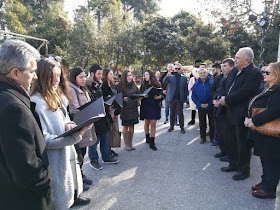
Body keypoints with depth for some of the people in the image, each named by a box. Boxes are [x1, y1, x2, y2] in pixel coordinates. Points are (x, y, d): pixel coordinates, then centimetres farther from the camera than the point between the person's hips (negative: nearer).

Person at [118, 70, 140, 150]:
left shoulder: (134, 85, 10)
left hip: (134, 108, 5)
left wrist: (138, 98, -3)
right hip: (125, 108, -5)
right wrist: (123, 99, -25)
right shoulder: (121, 86, -7)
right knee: (125, 126, 4)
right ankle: (126, 143, 17)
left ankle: (130, 143, 23)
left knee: (132, 126, 11)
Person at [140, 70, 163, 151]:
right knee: (147, 123, 10)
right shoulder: (143, 85, 5)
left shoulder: (156, 85, 1)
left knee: (153, 124, -3)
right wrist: (143, 96, -14)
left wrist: (159, 97, -17)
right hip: (146, 106, 1)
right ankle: (147, 138, 34)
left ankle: (152, 143, 4)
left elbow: (161, 95, 4)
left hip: (154, 106, -1)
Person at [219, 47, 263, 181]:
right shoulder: (234, 71, 12)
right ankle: (233, 164, 36)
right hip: (230, 112, 9)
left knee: (243, 143, 5)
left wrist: (226, 100, -17)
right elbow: (226, 88, 14)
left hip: (242, 114, -8)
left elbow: (244, 92, -25)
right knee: (231, 140, 19)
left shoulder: (254, 73, -15)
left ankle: (244, 170, 21)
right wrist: (223, 98, -5)